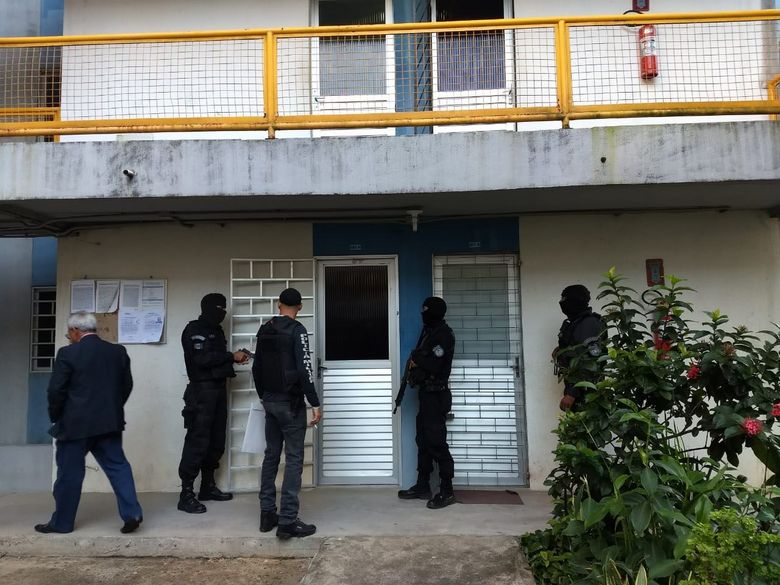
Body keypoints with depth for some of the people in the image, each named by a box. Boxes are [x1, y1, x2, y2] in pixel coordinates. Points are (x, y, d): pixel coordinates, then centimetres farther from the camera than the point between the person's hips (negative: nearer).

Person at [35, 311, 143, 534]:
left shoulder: (67, 353, -10)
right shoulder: (118, 351, 4)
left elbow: (56, 390, -8)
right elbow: (127, 386, 9)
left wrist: (56, 418, 7)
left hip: (75, 424, -4)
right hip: (110, 423, 4)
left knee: (69, 473, 9)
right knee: (117, 466, 9)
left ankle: (62, 522, 22)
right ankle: (132, 513, 0)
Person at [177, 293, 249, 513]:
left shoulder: (215, 330, 18)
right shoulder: (194, 329, -8)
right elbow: (202, 358, -21)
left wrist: (234, 358, 1)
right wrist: (231, 356, -14)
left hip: (218, 388, 9)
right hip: (202, 390, -9)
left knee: (216, 440, 11)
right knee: (198, 441, -9)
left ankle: (208, 486, 22)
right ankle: (186, 494, -4)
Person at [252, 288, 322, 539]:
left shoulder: (264, 330, 9)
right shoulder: (297, 330, -12)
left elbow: (256, 367, 15)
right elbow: (304, 369, -20)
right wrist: (315, 403, -16)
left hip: (270, 401, 7)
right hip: (290, 403, -7)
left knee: (271, 455, 14)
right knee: (294, 459, -3)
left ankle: (267, 514, 20)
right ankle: (287, 521, -3)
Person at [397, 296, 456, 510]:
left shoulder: (443, 334, -13)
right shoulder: (429, 331, 16)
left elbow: (433, 363, -24)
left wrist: (415, 360, -8)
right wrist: (414, 368, -3)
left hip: (436, 395, -10)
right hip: (427, 393, 10)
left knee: (436, 442, -7)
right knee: (423, 440, 14)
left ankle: (446, 491, 1)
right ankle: (422, 486, 23)